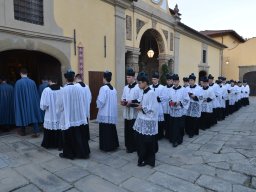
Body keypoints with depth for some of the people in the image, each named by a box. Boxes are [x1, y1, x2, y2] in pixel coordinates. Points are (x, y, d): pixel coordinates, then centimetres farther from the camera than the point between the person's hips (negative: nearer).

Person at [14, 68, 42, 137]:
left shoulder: (18, 82, -10)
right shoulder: (32, 82, -2)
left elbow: (16, 95, -7)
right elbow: (36, 93, 4)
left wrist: (17, 104, 2)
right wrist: (36, 101, 13)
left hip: (22, 102, -2)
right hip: (32, 102, 2)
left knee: (22, 115, 13)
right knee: (34, 115, 3)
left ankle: (23, 132, 26)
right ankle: (36, 132, -5)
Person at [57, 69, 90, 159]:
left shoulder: (63, 90, -14)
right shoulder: (79, 89, -6)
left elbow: (60, 104, -6)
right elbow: (84, 102, 1)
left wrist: (60, 110, 15)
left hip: (67, 118, -3)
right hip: (79, 117, 3)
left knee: (68, 136, 11)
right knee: (80, 135, 13)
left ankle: (68, 153, 24)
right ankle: (83, 152, 22)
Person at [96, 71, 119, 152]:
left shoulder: (103, 88, -15)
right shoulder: (114, 89, 6)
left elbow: (101, 101, -18)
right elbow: (115, 101, 9)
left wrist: (98, 106, 1)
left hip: (105, 113, -7)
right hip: (112, 113, 7)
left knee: (105, 130, 4)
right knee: (112, 129, 16)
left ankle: (106, 147, 12)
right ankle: (113, 145, 25)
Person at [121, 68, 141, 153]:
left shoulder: (138, 87, -9)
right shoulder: (125, 88, 12)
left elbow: (141, 100, -15)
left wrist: (132, 101, -22)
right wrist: (123, 101, -4)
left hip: (135, 113, -6)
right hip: (127, 112, 6)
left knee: (133, 130, 1)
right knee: (127, 130, 11)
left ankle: (134, 146, 17)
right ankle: (128, 145, 25)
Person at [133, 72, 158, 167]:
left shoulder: (151, 93, -17)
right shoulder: (144, 92, 11)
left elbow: (152, 109, -21)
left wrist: (142, 108, -13)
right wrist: (140, 106, 1)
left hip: (148, 121, -9)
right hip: (142, 120, 9)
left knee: (148, 142, 5)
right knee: (140, 140, 15)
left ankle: (148, 160, 21)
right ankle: (143, 158, 32)